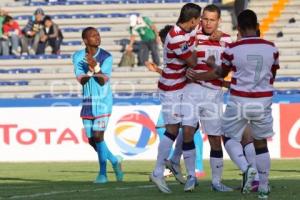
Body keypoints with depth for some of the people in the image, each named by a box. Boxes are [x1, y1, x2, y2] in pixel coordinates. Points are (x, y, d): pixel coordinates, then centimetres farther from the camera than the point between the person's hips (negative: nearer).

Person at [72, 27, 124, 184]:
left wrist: (96, 67, -32)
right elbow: (81, 80, -8)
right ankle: (114, 161, 28)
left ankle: (102, 173, -3)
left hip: (103, 101, -4)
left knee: (98, 136, -14)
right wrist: (90, 71, -27)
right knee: (91, 139, 6)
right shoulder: (78, 57, 0)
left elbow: (103, 81, -16)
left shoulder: (106, 57, -9)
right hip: (88, 102, 4)